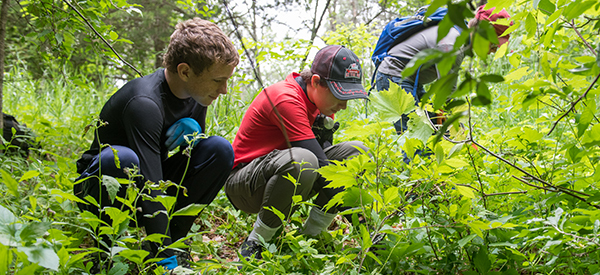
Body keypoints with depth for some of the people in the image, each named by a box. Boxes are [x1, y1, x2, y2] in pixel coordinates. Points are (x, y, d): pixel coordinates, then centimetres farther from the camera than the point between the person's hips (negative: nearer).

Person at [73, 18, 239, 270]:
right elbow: (150, 187, -39)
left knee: (220, 149, -16)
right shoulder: (144, 103, -32)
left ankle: (174, 236, -8)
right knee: (121, 159, -41)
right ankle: (105, 246, -14)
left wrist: (192, 133, -19)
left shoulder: (195, 97, -7)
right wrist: (167, 262, -44)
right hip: (101, 185, -6)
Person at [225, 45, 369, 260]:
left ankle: (311, 235, -7)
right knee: (302, 160, -40)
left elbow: (323, 154, 6)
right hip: (242, 181, -8)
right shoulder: (286, 99, -26)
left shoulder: (321, 99, 1)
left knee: (357, 152, -7)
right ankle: (256, 242, -20)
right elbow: (321, 167, -30)